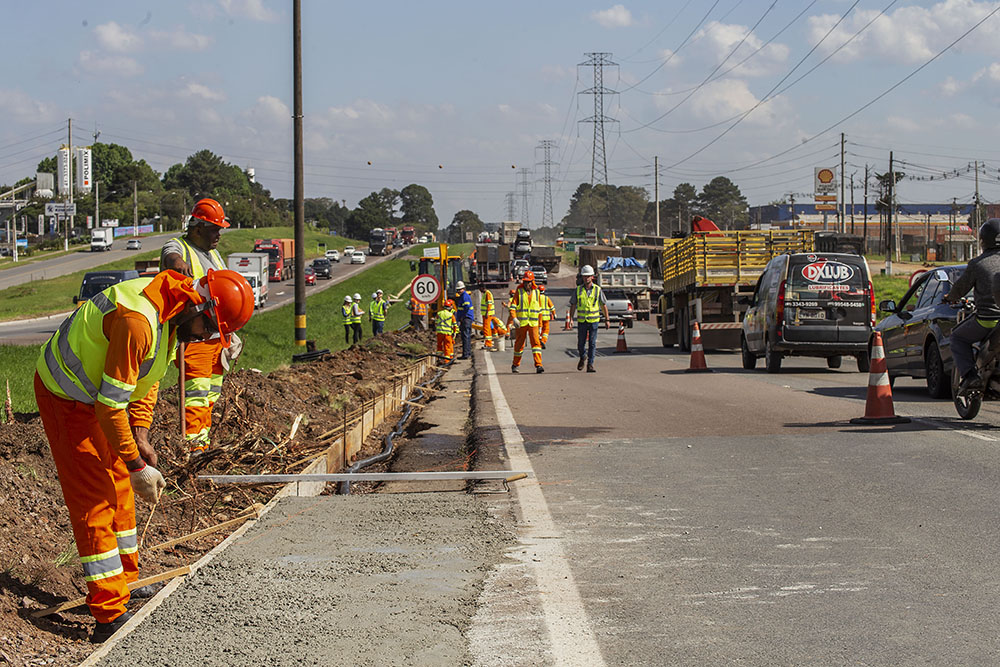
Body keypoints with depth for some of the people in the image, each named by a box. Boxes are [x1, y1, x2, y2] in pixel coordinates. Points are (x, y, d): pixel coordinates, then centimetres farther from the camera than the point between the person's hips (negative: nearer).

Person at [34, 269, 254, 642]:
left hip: (99, 396, 9)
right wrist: (137, 466, -26)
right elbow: (110, 405, -32)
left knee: (119, 488, 17)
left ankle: (125, 582, 32)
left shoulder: (174, 312, -5)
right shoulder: (136, 321, -36)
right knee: (94, 499, -11)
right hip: (67, 397, -9)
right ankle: (110, 616, -12)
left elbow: (147, 377, 9)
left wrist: (140, 435, -1)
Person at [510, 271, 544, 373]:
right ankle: (515, 365, 23)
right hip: (521, 323, -1)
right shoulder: (519, 292, 2)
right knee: (519, 343, 7)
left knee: (536, 342, -13)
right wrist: (514, 318, -18)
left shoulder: (536, 292, 8)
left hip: (533, 323, 1)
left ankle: (538, 365, -18)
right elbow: (513, 306, -3)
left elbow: (539, 310, 16)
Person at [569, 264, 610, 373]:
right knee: (581, 344, 7)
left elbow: (604, 305, 6)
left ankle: (590, 365, -3)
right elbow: (573, 306, 7)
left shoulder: (597, 289, 0)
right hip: (581, 321, 1)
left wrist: (607, 320, 4)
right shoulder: (578, 290, 2)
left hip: (594, 320, -1)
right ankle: (582, 358, 35)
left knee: (592, 344, -5)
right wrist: (570, 319, 1)